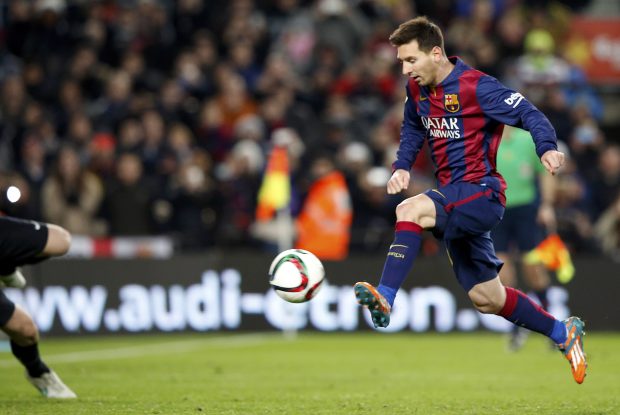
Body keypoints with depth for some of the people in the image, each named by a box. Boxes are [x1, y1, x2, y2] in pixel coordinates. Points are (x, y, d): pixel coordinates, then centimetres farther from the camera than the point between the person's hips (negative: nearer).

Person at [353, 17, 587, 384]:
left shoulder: (476, 86, -16)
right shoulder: (417, 89, 6)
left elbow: (528, 113, -16)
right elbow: (413, 130, 21)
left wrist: (547, 148, -34)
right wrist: (402, 165, 3)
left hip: (482, 191, -8)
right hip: (455, 199, 8)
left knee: (411, 211, -32)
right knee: (487, 299, 14)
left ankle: (386, 299, -36)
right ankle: (564, 333, 32)